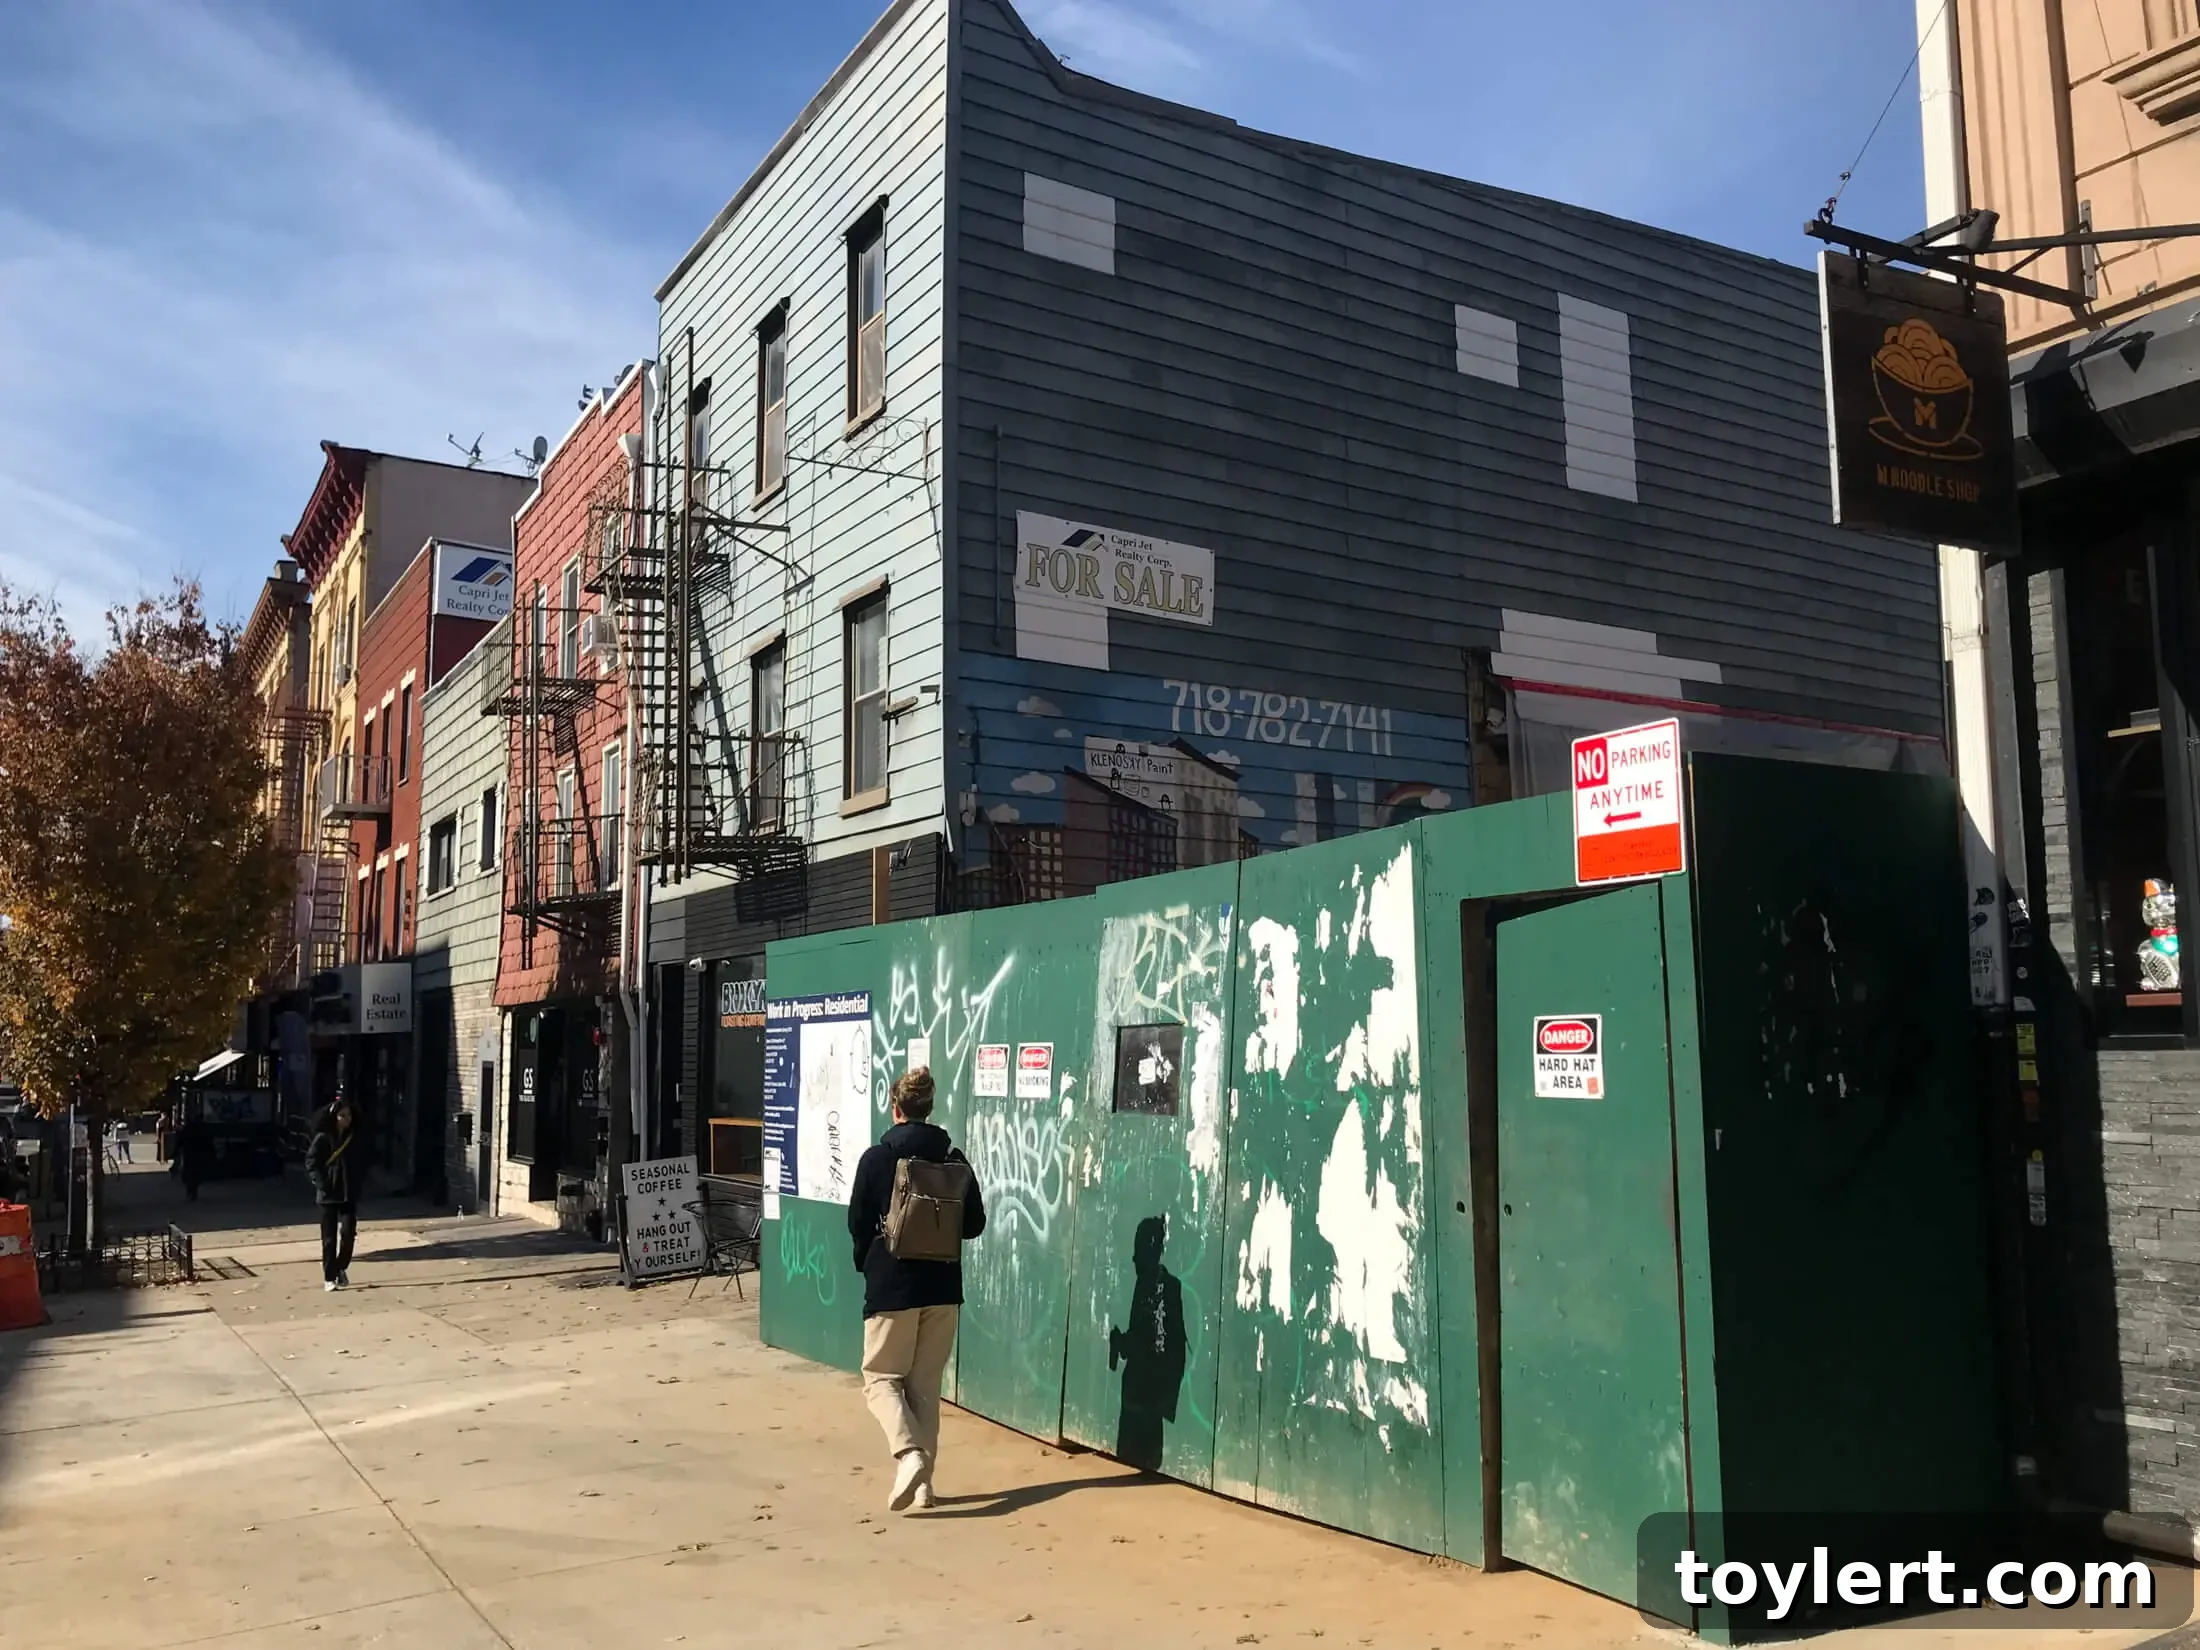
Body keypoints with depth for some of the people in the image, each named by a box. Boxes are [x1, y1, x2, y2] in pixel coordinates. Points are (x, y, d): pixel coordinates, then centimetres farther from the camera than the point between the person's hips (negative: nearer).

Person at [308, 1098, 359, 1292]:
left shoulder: (353, 1138, 6)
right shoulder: (323, 1139, -6)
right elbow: (311, 1163, -7)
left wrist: (357, 1190, 4)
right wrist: (322, 1185, -15)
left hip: (349, 1195, 3)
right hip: (329, 1195, -3)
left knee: (348, 1233, -5)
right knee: (329, 1238, 2)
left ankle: (341, 1268, 18)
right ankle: (329, 1277, 11)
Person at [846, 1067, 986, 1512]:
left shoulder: (876, 1158, -8)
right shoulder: (953, 1159, 1)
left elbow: (859, 1225, -5)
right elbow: (974, 1224, 2)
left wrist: (868, 1264, 13)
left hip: (891, 1287, -3)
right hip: (942, 1286, 3)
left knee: (881, 1378, 8)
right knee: (926, 1385, 13)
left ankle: (909, 1453, -16)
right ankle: (923, 1480, 12)